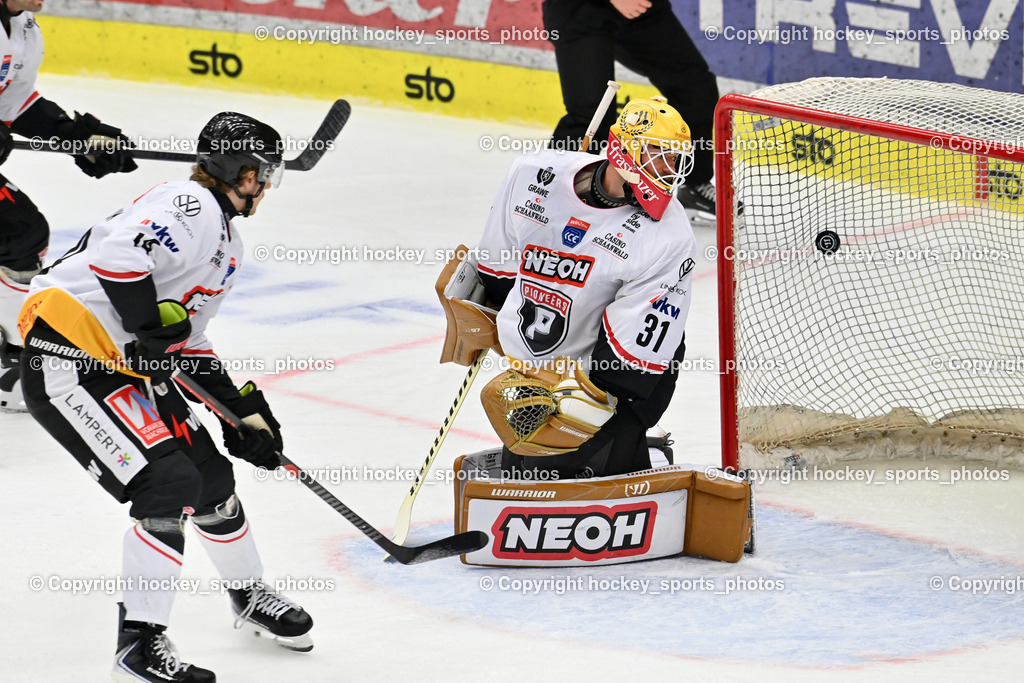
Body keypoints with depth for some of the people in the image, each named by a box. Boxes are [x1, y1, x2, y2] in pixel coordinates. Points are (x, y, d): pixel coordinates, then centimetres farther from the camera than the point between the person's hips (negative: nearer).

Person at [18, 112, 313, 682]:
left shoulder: (226, 242, 20)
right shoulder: (192, 207, -13)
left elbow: (188, 344, 23)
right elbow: (119, 253, -29)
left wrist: (243, 410, 16)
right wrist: (153, 327, -23)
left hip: (125, 363, 10)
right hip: (67, 359, -10)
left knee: (210, 475, 14)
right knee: (170, 484, -17)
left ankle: (251, 597, 39)